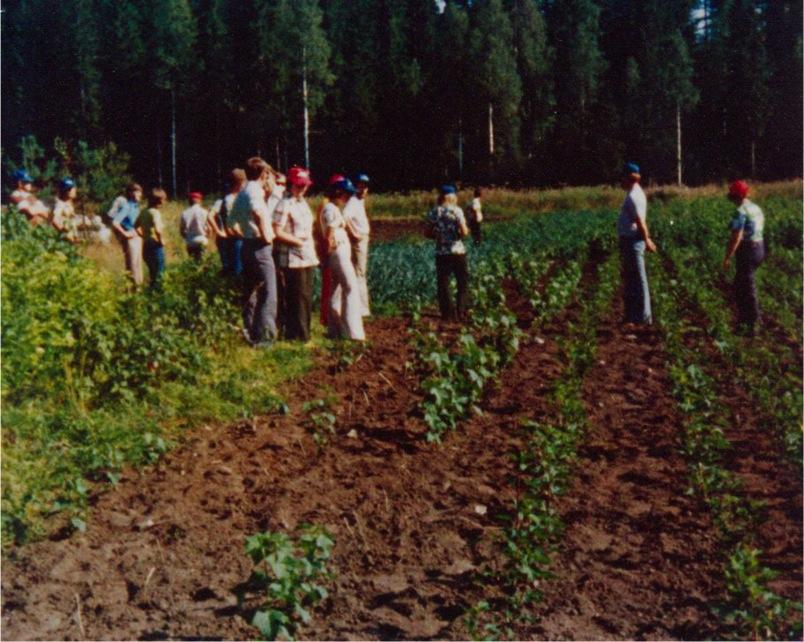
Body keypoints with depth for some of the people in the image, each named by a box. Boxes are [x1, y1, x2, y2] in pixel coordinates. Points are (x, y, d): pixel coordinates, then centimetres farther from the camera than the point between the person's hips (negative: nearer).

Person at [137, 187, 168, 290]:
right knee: (159, 273, 1)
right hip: (156, 245, -8)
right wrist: (161, 240, -15)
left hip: (146, 246, 8)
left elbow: (137, 227, 16)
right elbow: (158, 229, -30)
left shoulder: (144, 212, 7)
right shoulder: (155, 212, -16)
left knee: (152, 273, 18)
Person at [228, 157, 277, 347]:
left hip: (247, 246, 9)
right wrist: (266, 235, -25)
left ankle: (249, 334, 22)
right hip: (260, 247, -9)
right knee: (267, 294, -6)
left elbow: (230, 228, 23)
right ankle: (263, 337, -7)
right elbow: (258, 212, -37)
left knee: (250, 294, 16)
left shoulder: (241, 194, 16)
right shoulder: (255, 191, -12)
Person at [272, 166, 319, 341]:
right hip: (293, 259, -8)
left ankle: (304, 333, 20)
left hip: (309, 258, 8)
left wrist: (311, 243, 13)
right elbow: (277, 233, -16)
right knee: (297, 298, -6)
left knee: (307, 298, 11)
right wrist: (298, 241, -14)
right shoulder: (284, 205, -10)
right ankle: (296, 335, 2)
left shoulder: (303, 203, 17)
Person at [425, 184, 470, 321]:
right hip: (457, 251, -3)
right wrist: (462, 232, 9)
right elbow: (464, 231, -13)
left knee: (443, 284, 7)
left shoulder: (433, 212, 2)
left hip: (441, 253, 3)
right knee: (463, 282, 9)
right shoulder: (456, 210, -7)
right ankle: (461, 312, 5)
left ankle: (447, 314, 6)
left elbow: (427, 233, 4)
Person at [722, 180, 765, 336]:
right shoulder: (756, 208, 10)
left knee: (748, 290, -1)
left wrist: (727, 258, -17)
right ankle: (742, 320, 27)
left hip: (747, 252, -9)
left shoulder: (741, 212, -18)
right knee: (739, 286, 20)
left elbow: (736, 238, -21)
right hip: (759, 248, 9)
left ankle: (752, 327, 4)